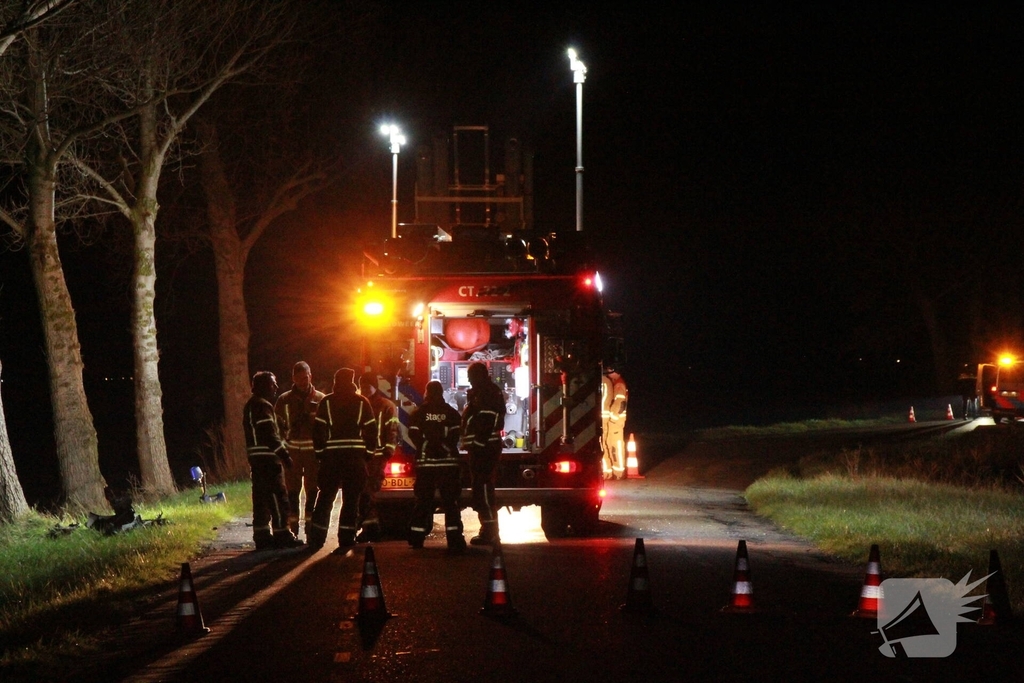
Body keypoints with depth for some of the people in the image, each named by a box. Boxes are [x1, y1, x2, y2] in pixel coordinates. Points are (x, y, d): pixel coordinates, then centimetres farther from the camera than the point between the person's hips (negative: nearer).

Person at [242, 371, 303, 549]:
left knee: (261, 498, 10)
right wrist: (284, 454, -18)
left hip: (256, 458, 10)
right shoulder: (263, 406, -13)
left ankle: (262, 536, 12)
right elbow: (270, 434, -20)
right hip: (268, 457, -10)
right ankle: (282, 535, -7)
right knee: (278, 496, -7)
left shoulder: (250, 406, 19)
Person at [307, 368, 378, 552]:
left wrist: (319, 452, 7)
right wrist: (368, 453, 9)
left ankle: (316, 538, 2)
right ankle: (346, 539, -1)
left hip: (331, 456, 1)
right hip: (355, 456, -1)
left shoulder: (326, 402, 2)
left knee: (325, 498, 7)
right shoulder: (361, 402, 2)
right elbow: (371, 430, 1)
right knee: (351, 499, 4)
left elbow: (318, 430, -1)